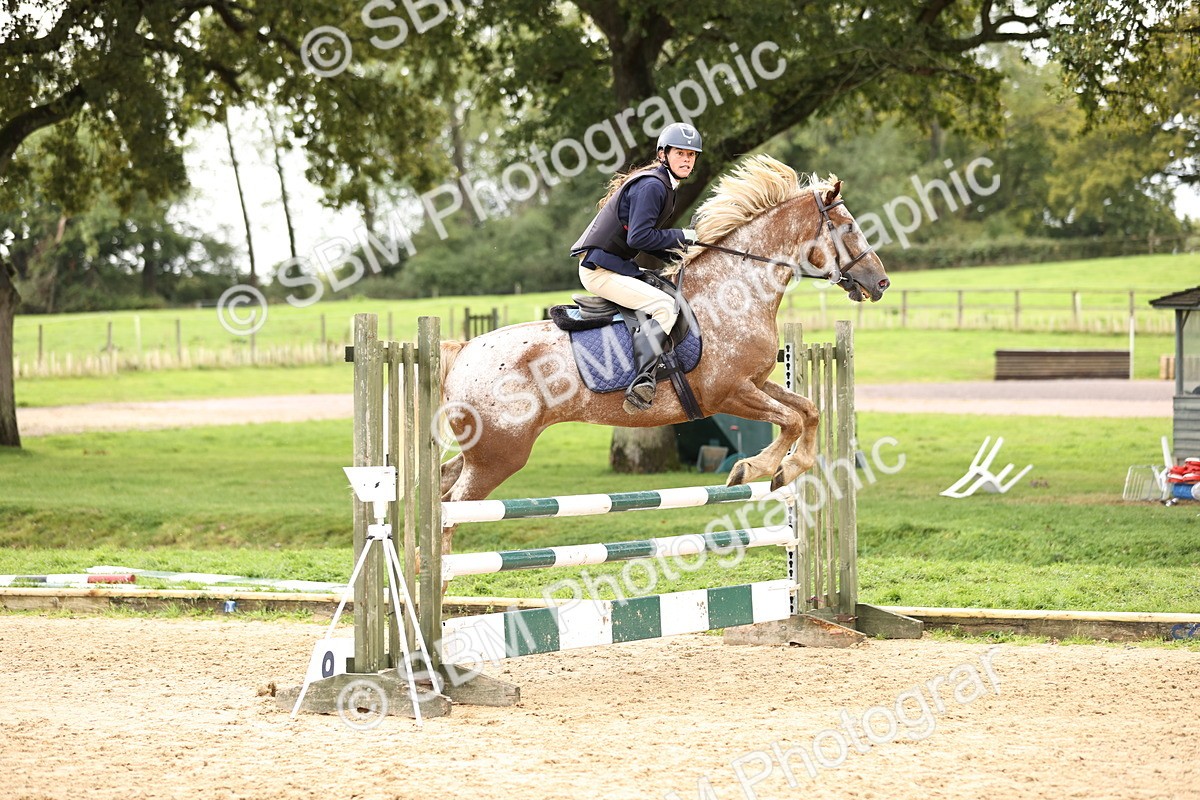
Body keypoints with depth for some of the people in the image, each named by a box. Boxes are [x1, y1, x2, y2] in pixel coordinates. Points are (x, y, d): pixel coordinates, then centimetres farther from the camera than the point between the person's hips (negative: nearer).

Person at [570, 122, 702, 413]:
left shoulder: (663, 186, 17)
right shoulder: (651, 186, -16)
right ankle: (642, 382, -35)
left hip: (616, 266, 11)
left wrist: (674, 256, 7)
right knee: (665, 306, -24)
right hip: (599, 269, -11)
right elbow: (639, 237, -23)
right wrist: (681, 236, -14)